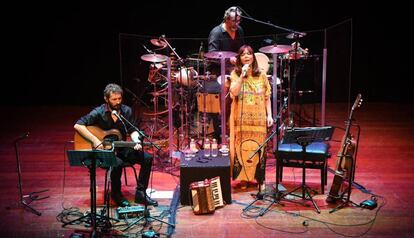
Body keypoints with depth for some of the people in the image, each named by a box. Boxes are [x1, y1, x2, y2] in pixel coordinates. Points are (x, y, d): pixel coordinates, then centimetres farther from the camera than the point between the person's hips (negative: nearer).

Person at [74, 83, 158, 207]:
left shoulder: (126, 111, 1)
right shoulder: (99, 113, -12)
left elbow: (132, 131, 4)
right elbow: (78, 125, -17)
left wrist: (137, 142, -17)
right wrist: (95, 140, -25)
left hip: (121, 149, 5)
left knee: (147, 158, -14)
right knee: (117, 163, -35)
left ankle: (140, 193, -4)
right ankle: (116, 195, -9)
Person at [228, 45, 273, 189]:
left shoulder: (261, 75, 6)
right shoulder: (235, 74, 1)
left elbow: (267, 97, 8)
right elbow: (234, 92, -15)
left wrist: (269, 115, 1)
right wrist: (242, 75, -20)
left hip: (258, 118, 1)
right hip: (241, 119, -1)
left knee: (258, 148, 5)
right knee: (242, 148, 0)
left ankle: (258, 177, 17)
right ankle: (242, 177, 11)